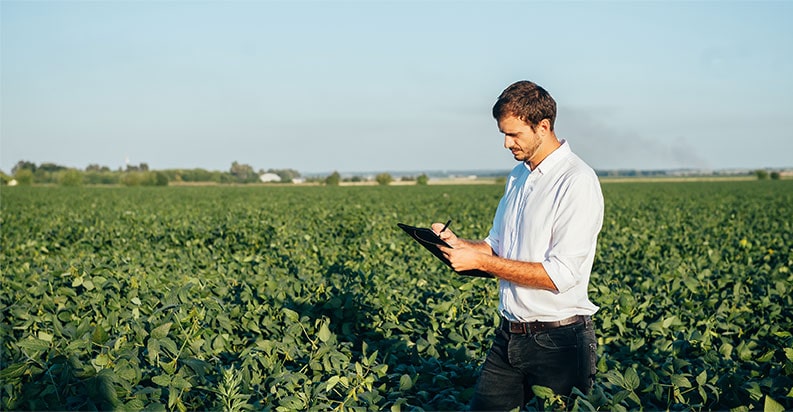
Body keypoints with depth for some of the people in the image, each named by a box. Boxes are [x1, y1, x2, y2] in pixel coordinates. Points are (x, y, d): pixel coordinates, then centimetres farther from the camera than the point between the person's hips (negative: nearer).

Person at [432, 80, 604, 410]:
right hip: (509, 335, 8)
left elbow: (561, 275, -22)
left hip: (558, 343, -7)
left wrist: (479, 261, -20)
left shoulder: (577, 182, -16)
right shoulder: (518, 177, 13)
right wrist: (457, 243, -2)